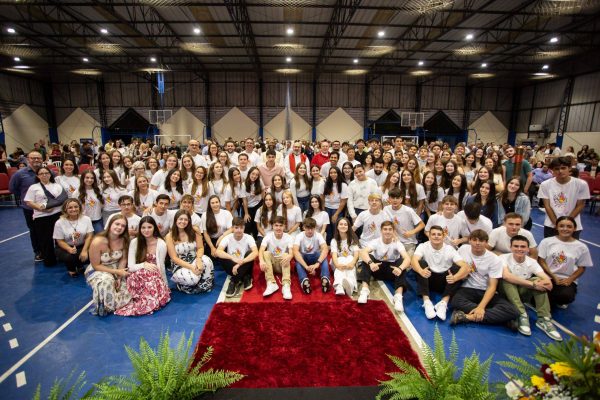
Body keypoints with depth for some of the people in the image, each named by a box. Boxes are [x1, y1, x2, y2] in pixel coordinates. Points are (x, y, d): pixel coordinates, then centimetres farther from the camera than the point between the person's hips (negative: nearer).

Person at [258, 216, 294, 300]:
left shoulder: (288, 238, -9)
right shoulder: (268, 237, -10)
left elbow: (291, 253, -23)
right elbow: (261, 251, -24)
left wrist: (289, 257, -48)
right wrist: (261, 261, -46)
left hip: (283, 264, -1)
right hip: (270, 264, 1)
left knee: (285, 255, -31)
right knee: (266, 253, -28)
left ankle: (286, 285, -45)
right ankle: (271, 284, -38)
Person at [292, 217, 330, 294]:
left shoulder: (318, 235, -14)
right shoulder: (299, 236, -17)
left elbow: (325, 249, -31)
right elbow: (295, 251, -34)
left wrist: (317, 263, -48)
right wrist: (306, 266, -49)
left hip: (314, 257, 1)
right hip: (303, 257, -1)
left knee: (324, 255, -31)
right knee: (298, 257, -36)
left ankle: (325, 279, -47)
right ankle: (304, 281, -54)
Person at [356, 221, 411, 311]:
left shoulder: (397, 243, -13)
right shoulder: (376, 242, -12)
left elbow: (407, 258, -30)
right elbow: (363, 252, -31)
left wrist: (400, 268, -51)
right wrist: (370, 263, -51)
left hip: (392, 270, 0)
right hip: (377, 268, 0)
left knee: (401, 260, -31)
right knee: (367, 258, -28)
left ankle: (398, 296, -42)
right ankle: (364, 290, -37)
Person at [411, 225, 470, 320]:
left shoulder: (450, 249, -9)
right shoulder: (423, 246, -10)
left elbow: (465, 267, -22)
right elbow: (414, 260, -29)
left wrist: (455, 278, -44)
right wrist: (421, 271, -53)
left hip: (445, 281, 1)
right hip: (428, 280, -1)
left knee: (458, 268, -25)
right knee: (421, 263, -28)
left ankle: (443, 303, -33)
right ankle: (427, 302, -34)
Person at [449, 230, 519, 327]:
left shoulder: (494, 259, -7)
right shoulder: (463, 249, 1)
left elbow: (492, 286, -12)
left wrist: (481, 307, -26)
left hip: (486, 292, 1)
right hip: (467, 289, 0)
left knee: (512, 311, -28)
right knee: (455, 301, -36)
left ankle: (467, 317, -32)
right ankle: (495, 317, -27)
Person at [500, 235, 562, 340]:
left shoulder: (532, 262, -7)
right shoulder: (504, 258, -18)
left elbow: (549, 284, -19)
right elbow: (506, 276, -39)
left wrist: (537, 283, -42)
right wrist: (532, 284, -37)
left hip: (522, 293, 4)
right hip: (506, 292, -3)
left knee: (538, 280, -23)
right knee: (507, 280, -35)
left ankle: (543, 319, -23)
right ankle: (522, 315, -35)